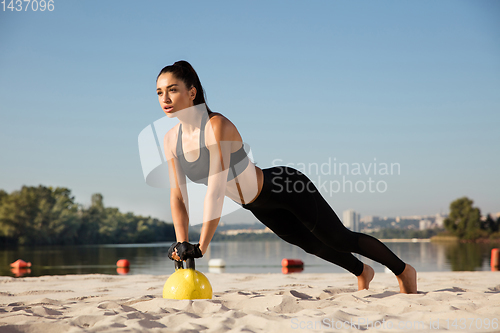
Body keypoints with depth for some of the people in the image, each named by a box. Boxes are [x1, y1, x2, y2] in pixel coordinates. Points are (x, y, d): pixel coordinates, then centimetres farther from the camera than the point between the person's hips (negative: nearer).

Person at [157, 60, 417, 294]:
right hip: (261, 207, 8)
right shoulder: (171, 140, -13)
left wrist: (200, 248, -41)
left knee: (341, 240, 10)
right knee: (313, 245, 29)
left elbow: (216, 193, -40)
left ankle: (403, 270, 37)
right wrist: (182, 244, -19)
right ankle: (362, 272, 58)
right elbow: (178, 197, -9)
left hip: (287, 188, -8)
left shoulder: (218, 126, -35)